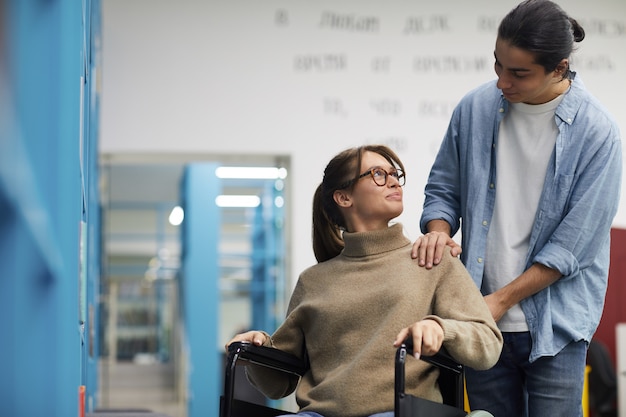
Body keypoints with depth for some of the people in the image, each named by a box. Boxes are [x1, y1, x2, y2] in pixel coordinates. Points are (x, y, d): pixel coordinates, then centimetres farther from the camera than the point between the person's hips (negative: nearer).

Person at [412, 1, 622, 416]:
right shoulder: (475, 108, 1)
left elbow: (573, 242, -12)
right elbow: (444, 187, 14)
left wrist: (501, 299, -12)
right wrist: (439, 231, -8)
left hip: (554, 324, -3)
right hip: (483, 319, 3)